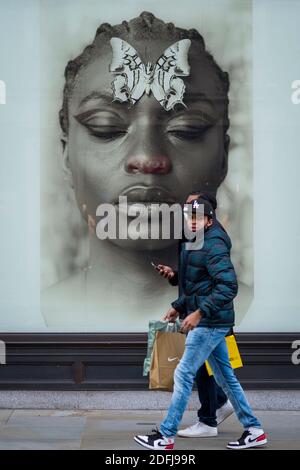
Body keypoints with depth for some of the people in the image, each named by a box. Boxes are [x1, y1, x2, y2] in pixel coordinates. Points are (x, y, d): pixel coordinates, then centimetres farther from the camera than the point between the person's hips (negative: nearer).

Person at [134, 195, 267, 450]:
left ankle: (166, 436, 1)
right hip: (211, 322, 10)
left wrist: (199, 313, -26)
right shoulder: (195, 245, 13)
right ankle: (254, 430, 20)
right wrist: (178, 306, 16)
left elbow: (228, 286, -25)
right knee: (225, 376, 13)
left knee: (183, 374, -6)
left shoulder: (213, 247, -17)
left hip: (210, 323, -10)